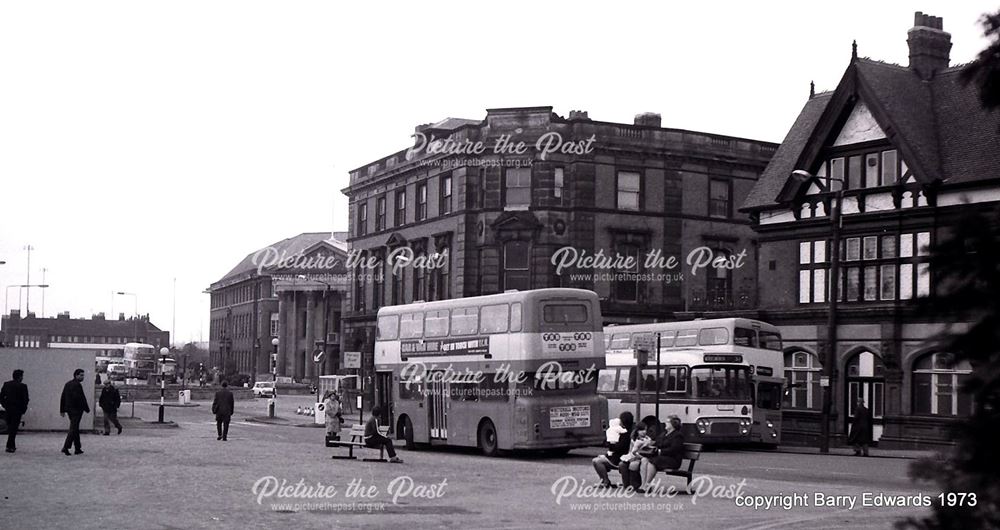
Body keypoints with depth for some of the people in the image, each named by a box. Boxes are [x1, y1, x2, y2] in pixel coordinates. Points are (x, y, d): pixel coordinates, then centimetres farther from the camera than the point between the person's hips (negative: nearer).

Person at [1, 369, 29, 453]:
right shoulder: (22, 386, -11)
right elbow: (25, 399, -11)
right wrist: (23, 410, 0)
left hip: (8, 409, 5)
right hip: (17, 409, -5)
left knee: (10, 427, 16)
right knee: (14, 428, -2)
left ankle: (12, 445, 22)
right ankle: (10, 446, -6)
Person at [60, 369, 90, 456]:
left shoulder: (68, 384, 14)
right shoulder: (77, 385, -15)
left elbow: (63, 398, 16)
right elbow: (81, 398, -20)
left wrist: (62, 410, 19)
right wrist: (87, 409, -13)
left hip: (69, 409, 9)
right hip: (76, 409, -9)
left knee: (75, 429, 15)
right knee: (73, 429, -7)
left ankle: (77, 449, 19)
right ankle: (65, 447, -14)